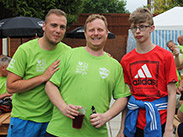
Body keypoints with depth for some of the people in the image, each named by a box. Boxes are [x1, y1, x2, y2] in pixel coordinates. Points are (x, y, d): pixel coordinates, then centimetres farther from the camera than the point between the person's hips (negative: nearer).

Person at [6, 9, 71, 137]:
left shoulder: (68, 52, -1)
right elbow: (11, 87, -13)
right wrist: (44, 77, -19)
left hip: (51, 120, 3)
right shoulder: (25, 50, -10)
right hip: (24, 119, -3)